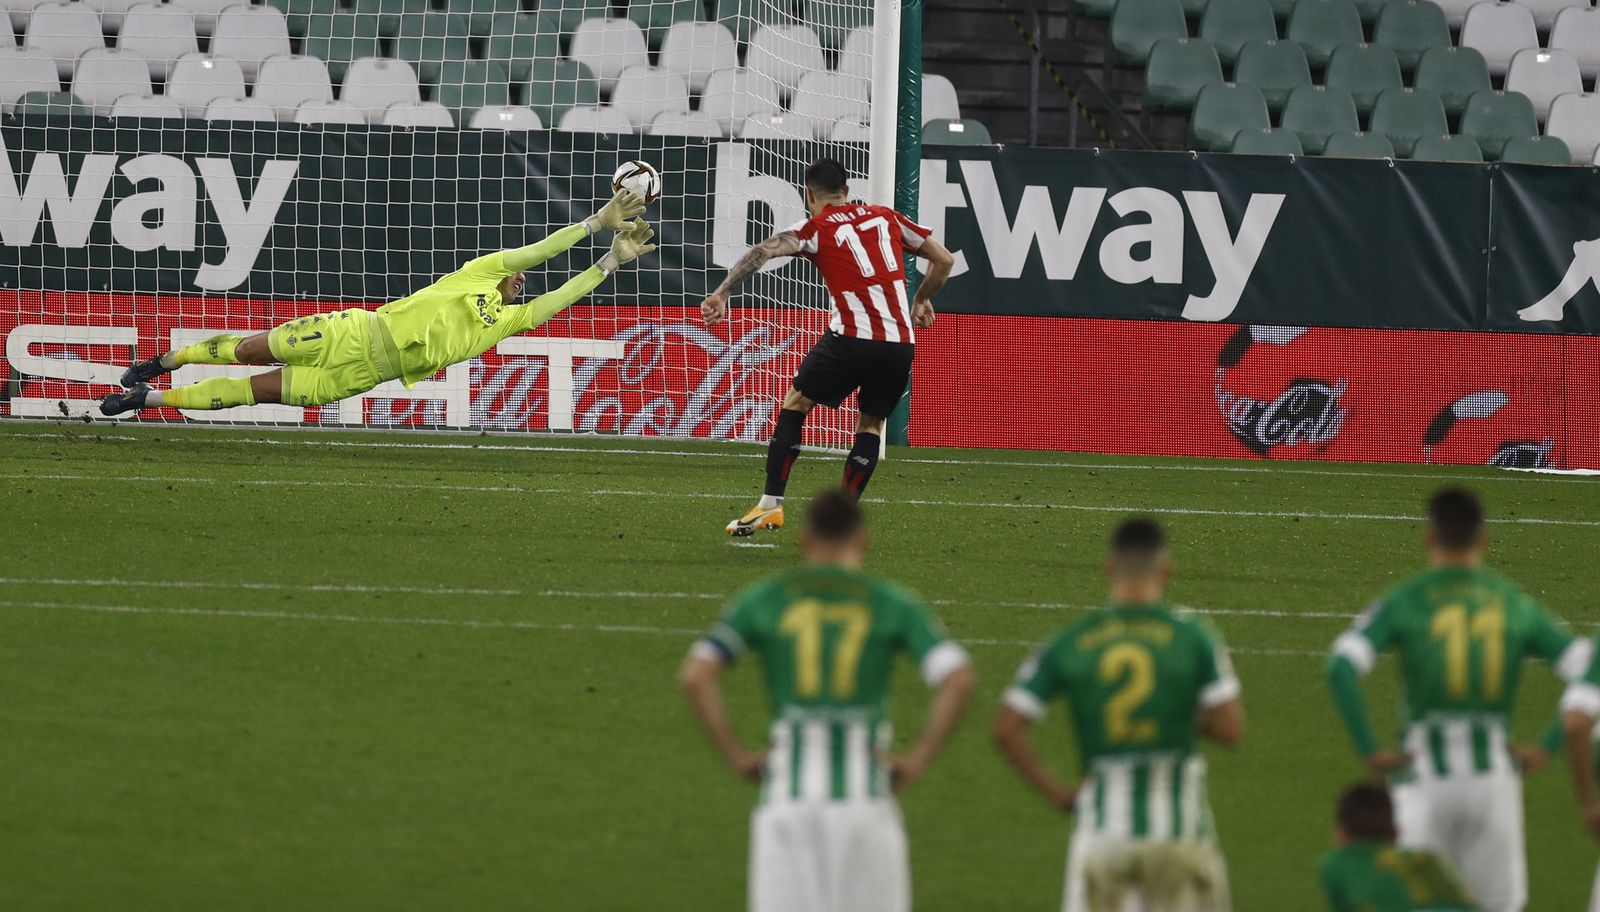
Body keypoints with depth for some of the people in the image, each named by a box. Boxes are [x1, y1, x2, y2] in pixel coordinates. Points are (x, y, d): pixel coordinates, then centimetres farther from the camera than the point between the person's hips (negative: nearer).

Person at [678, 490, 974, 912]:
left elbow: (695, 675, -3)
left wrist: (736, 757, 3)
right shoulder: (893, 604, 6)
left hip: (787, 794, 1)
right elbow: (958, 680, -6)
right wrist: (918, 759, 0)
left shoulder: (762, 600, 8)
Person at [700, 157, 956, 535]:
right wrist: (922, 300, 36)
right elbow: (943, 259, 21)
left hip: (852, 338, -4)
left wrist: (722, 294, -17)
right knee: (871, 423, 23)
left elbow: (763, 251, -12)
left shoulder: (816, 228, 5)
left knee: (794, 405, 15)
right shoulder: (886, 217, 17)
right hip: (901, 344, 4)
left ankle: (771, 504, 10)